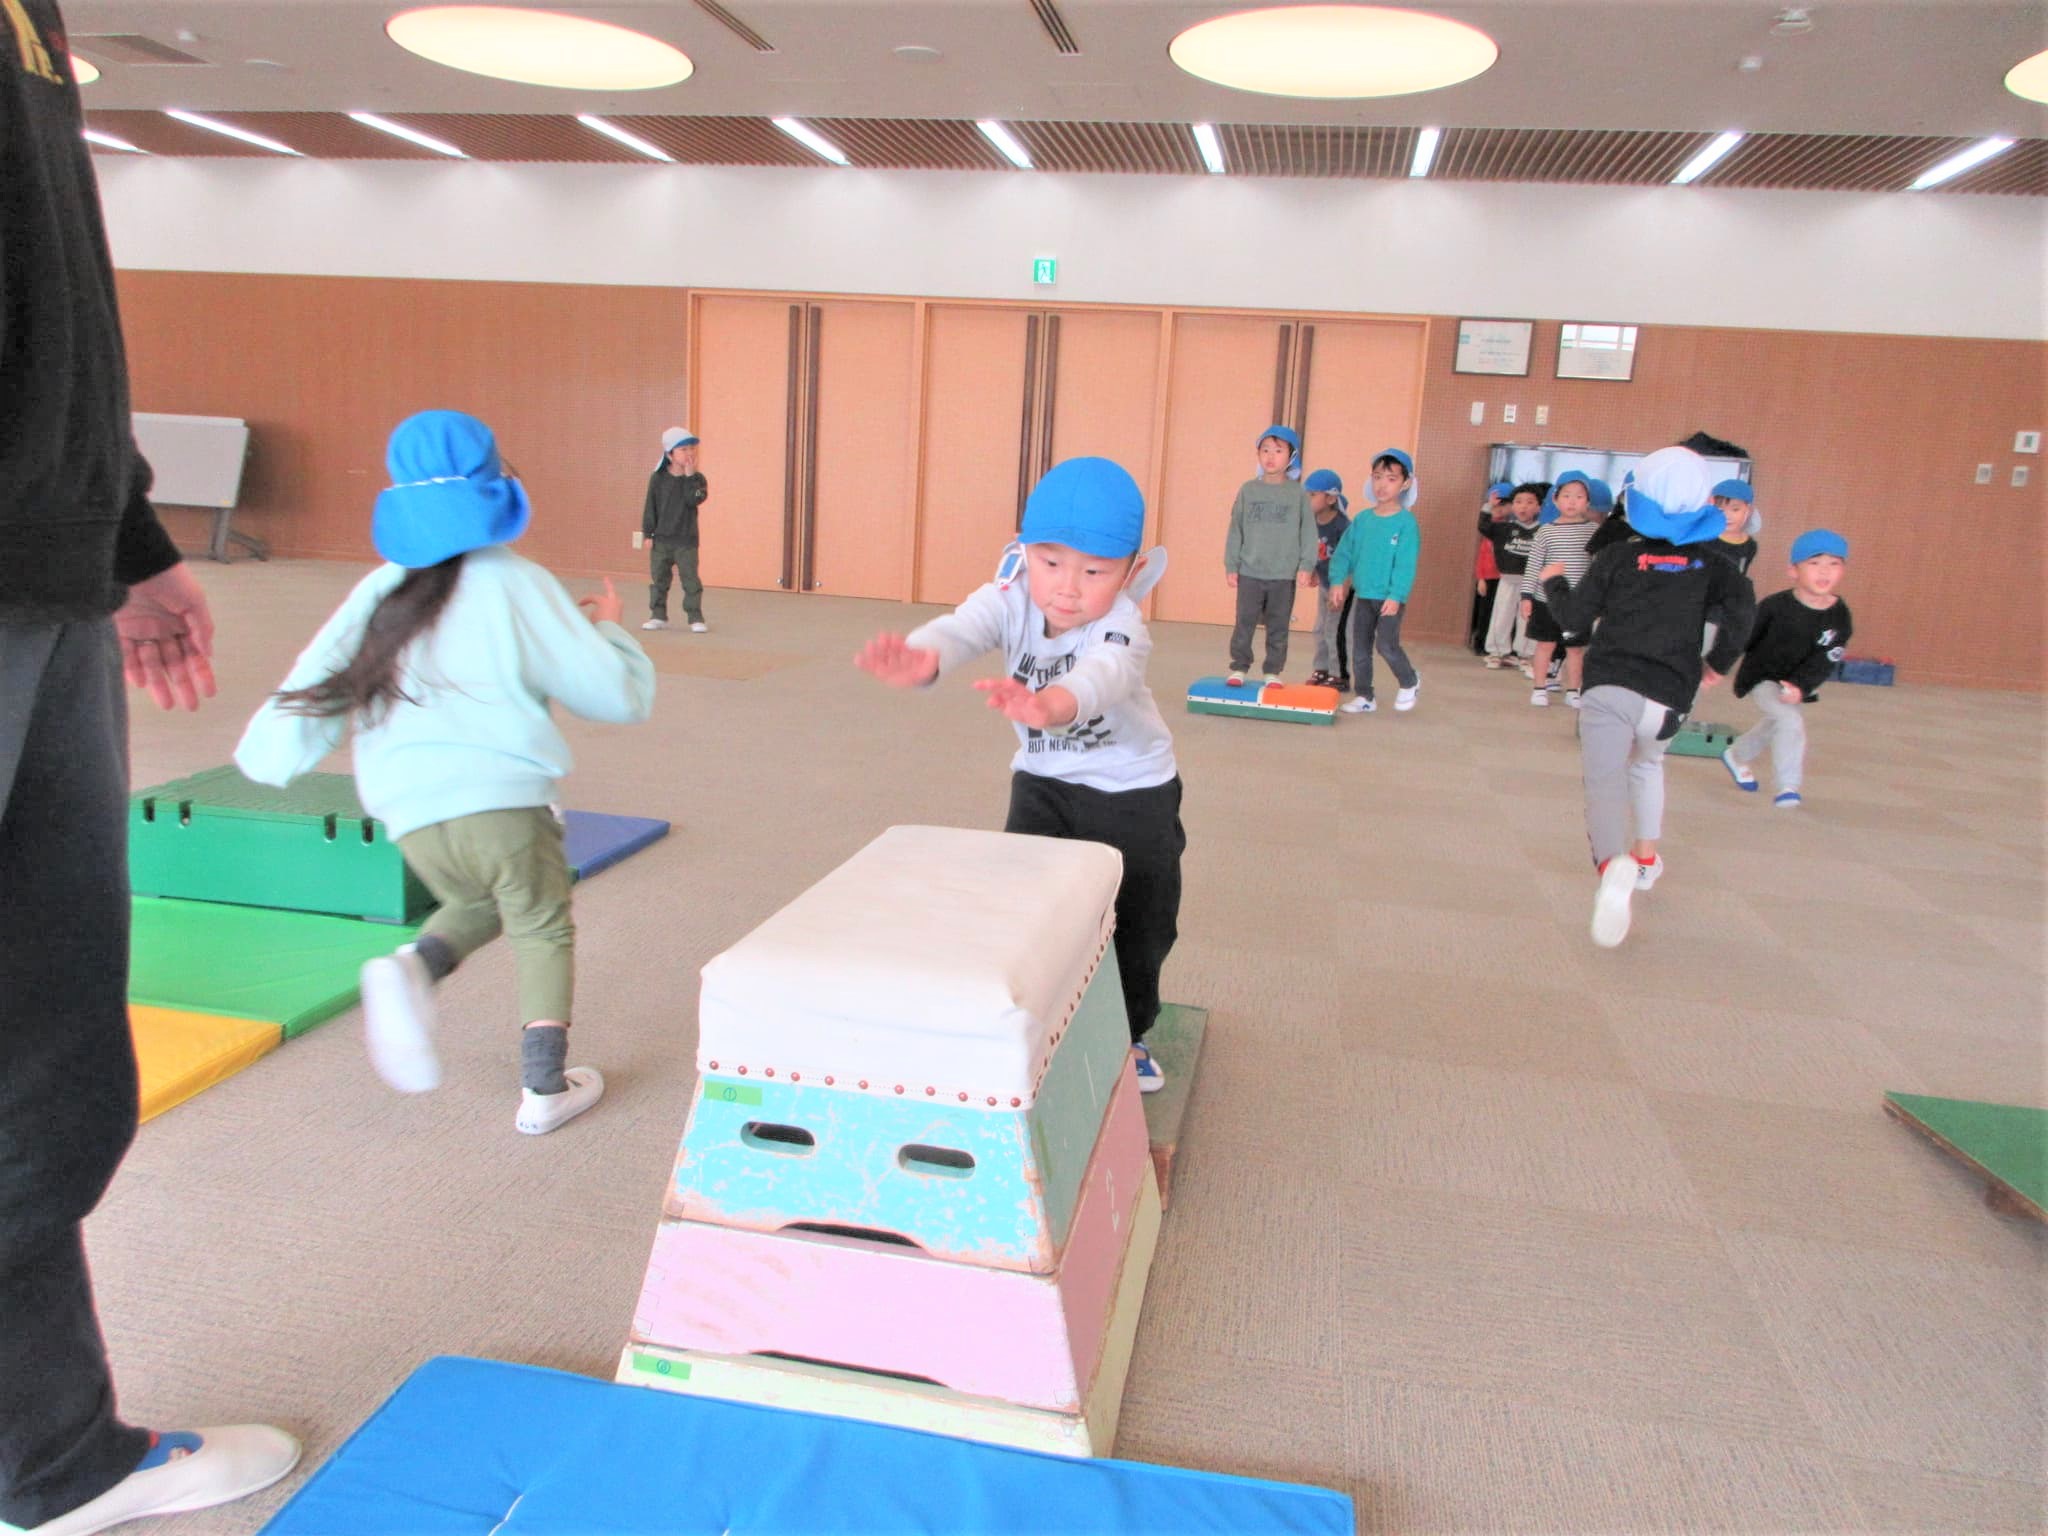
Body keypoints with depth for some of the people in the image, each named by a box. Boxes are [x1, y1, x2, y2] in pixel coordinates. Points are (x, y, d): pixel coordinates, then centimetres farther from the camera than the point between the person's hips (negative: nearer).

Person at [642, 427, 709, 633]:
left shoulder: (697, 479, -1)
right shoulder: (658, 478, 0)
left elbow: (694, 500, -19)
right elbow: (650, 507, 2)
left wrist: (689, 476, -19)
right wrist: (647, 533, -2)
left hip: (686, 541, -1)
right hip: (661, 540, 2)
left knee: (690, 580, -2)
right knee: (658, 579, 8)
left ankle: (695, 618, 3)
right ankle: (659, 616, 18)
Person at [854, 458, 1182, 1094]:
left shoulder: (1121, 625, -30)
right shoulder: (1010, 601, -20)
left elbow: (1105, 674, -54)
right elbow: (964, 628, -42)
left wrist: (1051, 704, -78)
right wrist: (921, 657, -68)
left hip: (1133, 788, -2)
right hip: (1042, 779, 2)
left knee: (1142, 917, 5)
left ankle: (1127, 1031, 29)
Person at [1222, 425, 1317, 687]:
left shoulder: (1298, 494, 0)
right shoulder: (1248, 489, 3)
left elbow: (1308, 533, 1)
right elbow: (1235, 530, 4)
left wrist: (1306, 566, -7)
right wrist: (1231, 565, 1)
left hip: (1284, 575, 0)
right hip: (1250, 572, 1)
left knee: (1278, 628, 7)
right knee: (1244, 624, 3)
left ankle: (1273, 672, 16)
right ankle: (1239, 668, 13)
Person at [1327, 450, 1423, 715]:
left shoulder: (1406, 522, -10)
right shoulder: (1361, 520, 6)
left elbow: (1406, 565, -16)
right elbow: (1344, 553, 6)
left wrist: (1396, 596, -23)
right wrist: (1337, 582, -7)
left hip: (1390, 598, -5)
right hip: (1363, 596, 6)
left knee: (1387, 645, -10)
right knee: (1360, 649, 8)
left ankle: (1409, 683, 17)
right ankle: (1365, 697, 21)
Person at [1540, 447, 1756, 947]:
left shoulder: (1616, 557, 5)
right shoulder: (1707, 564, 10)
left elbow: (1574, 618, 4)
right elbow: (1742, 605, -7)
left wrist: (1552, 582, 23)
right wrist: (1719, 662, 6)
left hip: (1608, 688, -3)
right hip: (1668, 699, 3)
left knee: (1604, 782, -15)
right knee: (1648, 763, 33)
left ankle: (1613, 864, -45)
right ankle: (1645, 858, 40)